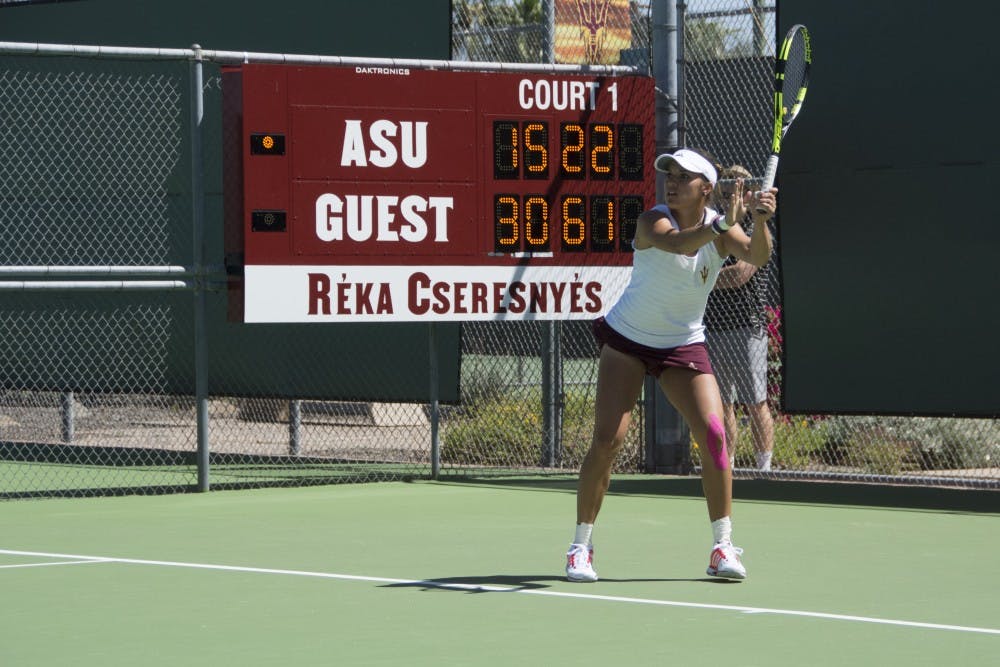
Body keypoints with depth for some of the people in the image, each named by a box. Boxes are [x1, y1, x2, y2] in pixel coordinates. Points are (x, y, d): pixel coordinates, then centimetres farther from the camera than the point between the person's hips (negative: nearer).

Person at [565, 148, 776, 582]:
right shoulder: (653, 221, -20)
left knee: (713, 436, -12)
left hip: (684, 346, 3)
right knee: (607, 440, -11)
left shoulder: (719, 229, -8)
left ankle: (722, 548, -2)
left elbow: (757, 256, -28)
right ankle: (581, 547, 0)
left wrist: (760, 219, -49)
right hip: (627, 339, -3)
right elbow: (678, 243, -44)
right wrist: (720, 224, -63)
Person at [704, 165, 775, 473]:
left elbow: (739, 275, -14)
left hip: (746, 328, -6)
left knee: (755, 404, -4)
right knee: (721, 405, 7)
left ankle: (764, 467, 0)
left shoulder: (756, 230, -4)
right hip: (712, 329, 6)